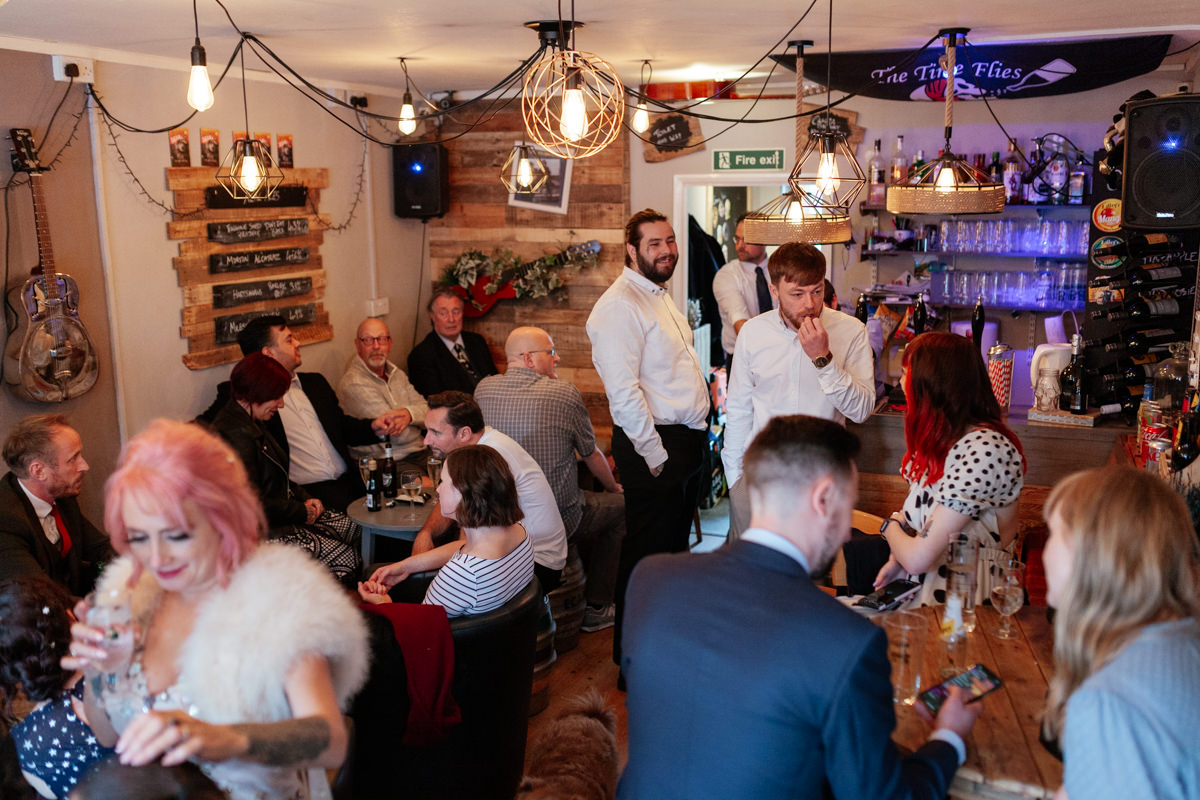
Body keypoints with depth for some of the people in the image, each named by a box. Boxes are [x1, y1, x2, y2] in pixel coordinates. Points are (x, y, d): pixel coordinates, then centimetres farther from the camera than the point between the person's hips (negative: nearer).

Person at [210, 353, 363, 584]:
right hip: (264, 529, -11)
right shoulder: (235, 434, -23)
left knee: (358, 530, 1)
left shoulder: (252, 424, 12)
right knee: (344, 556, -18)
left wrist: (304, 498, 5)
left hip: (287, 511, 11)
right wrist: (301, 512, -15)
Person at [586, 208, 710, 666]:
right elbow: (623, 392, -23)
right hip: (654, 445, -10)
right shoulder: (620, 306, -17)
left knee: (675, 543, 19)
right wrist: (654, 454, -20)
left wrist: (698, 435, 15)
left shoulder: (659, 297, 16)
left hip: (688, 439, 10)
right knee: (648, 551, -2)